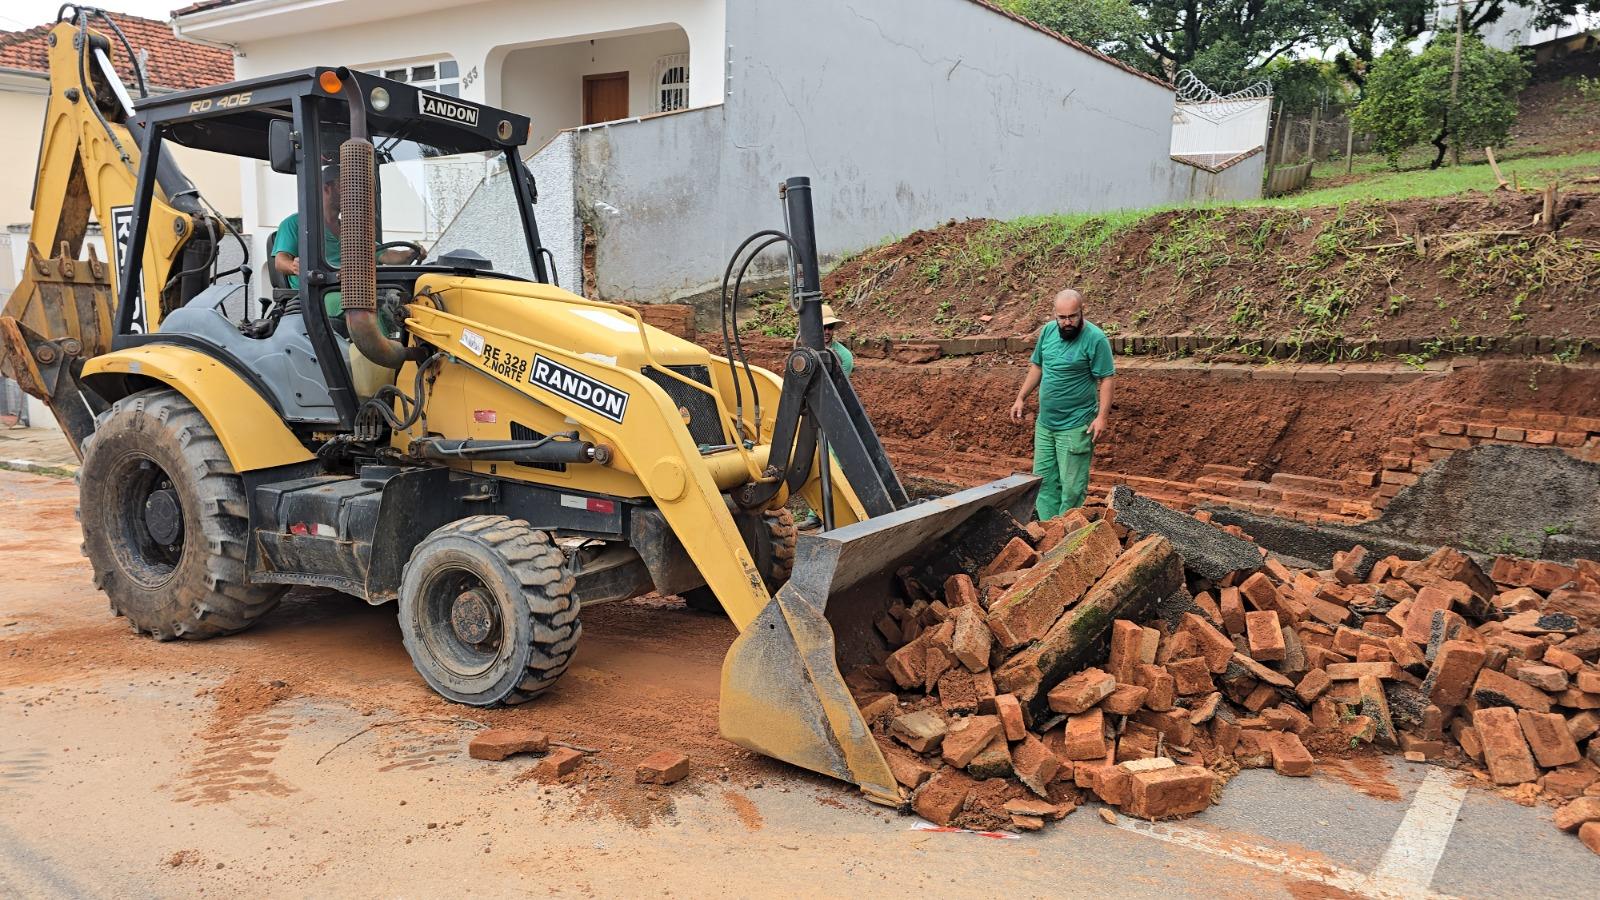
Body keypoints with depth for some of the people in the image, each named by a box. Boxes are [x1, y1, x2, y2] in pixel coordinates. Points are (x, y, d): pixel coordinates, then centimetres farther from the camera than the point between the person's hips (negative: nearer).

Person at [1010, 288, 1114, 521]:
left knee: (1072, 486, 0)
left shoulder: (1096, 339, -14)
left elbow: (1105, 379, -14)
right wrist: (1020, 398, 13)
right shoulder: (1047, 331, 4)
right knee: (1044, 479, 11)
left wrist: (1102, 416, -20)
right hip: (1044, 423, 7)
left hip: (1075, 426, -6)